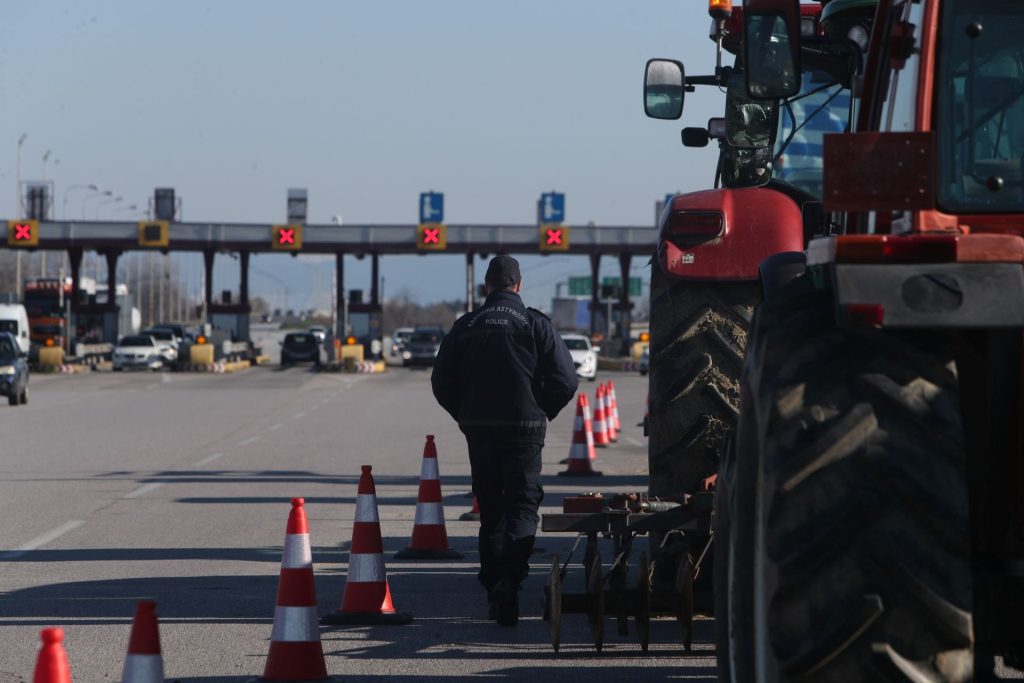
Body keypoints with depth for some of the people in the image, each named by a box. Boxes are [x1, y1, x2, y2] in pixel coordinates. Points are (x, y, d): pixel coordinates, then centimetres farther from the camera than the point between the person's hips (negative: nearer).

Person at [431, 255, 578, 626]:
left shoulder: (465, 326, 4)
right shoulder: (535, 324, -2)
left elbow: (442, 382, 5)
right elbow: (565, 380, -6)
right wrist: (542, 413, 8)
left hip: (479, 431, 3)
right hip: (524, 429, -3)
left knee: (490, 509, 13)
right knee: (522, 506, -1)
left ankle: (493, 586, 14)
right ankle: (510, 579, -22)